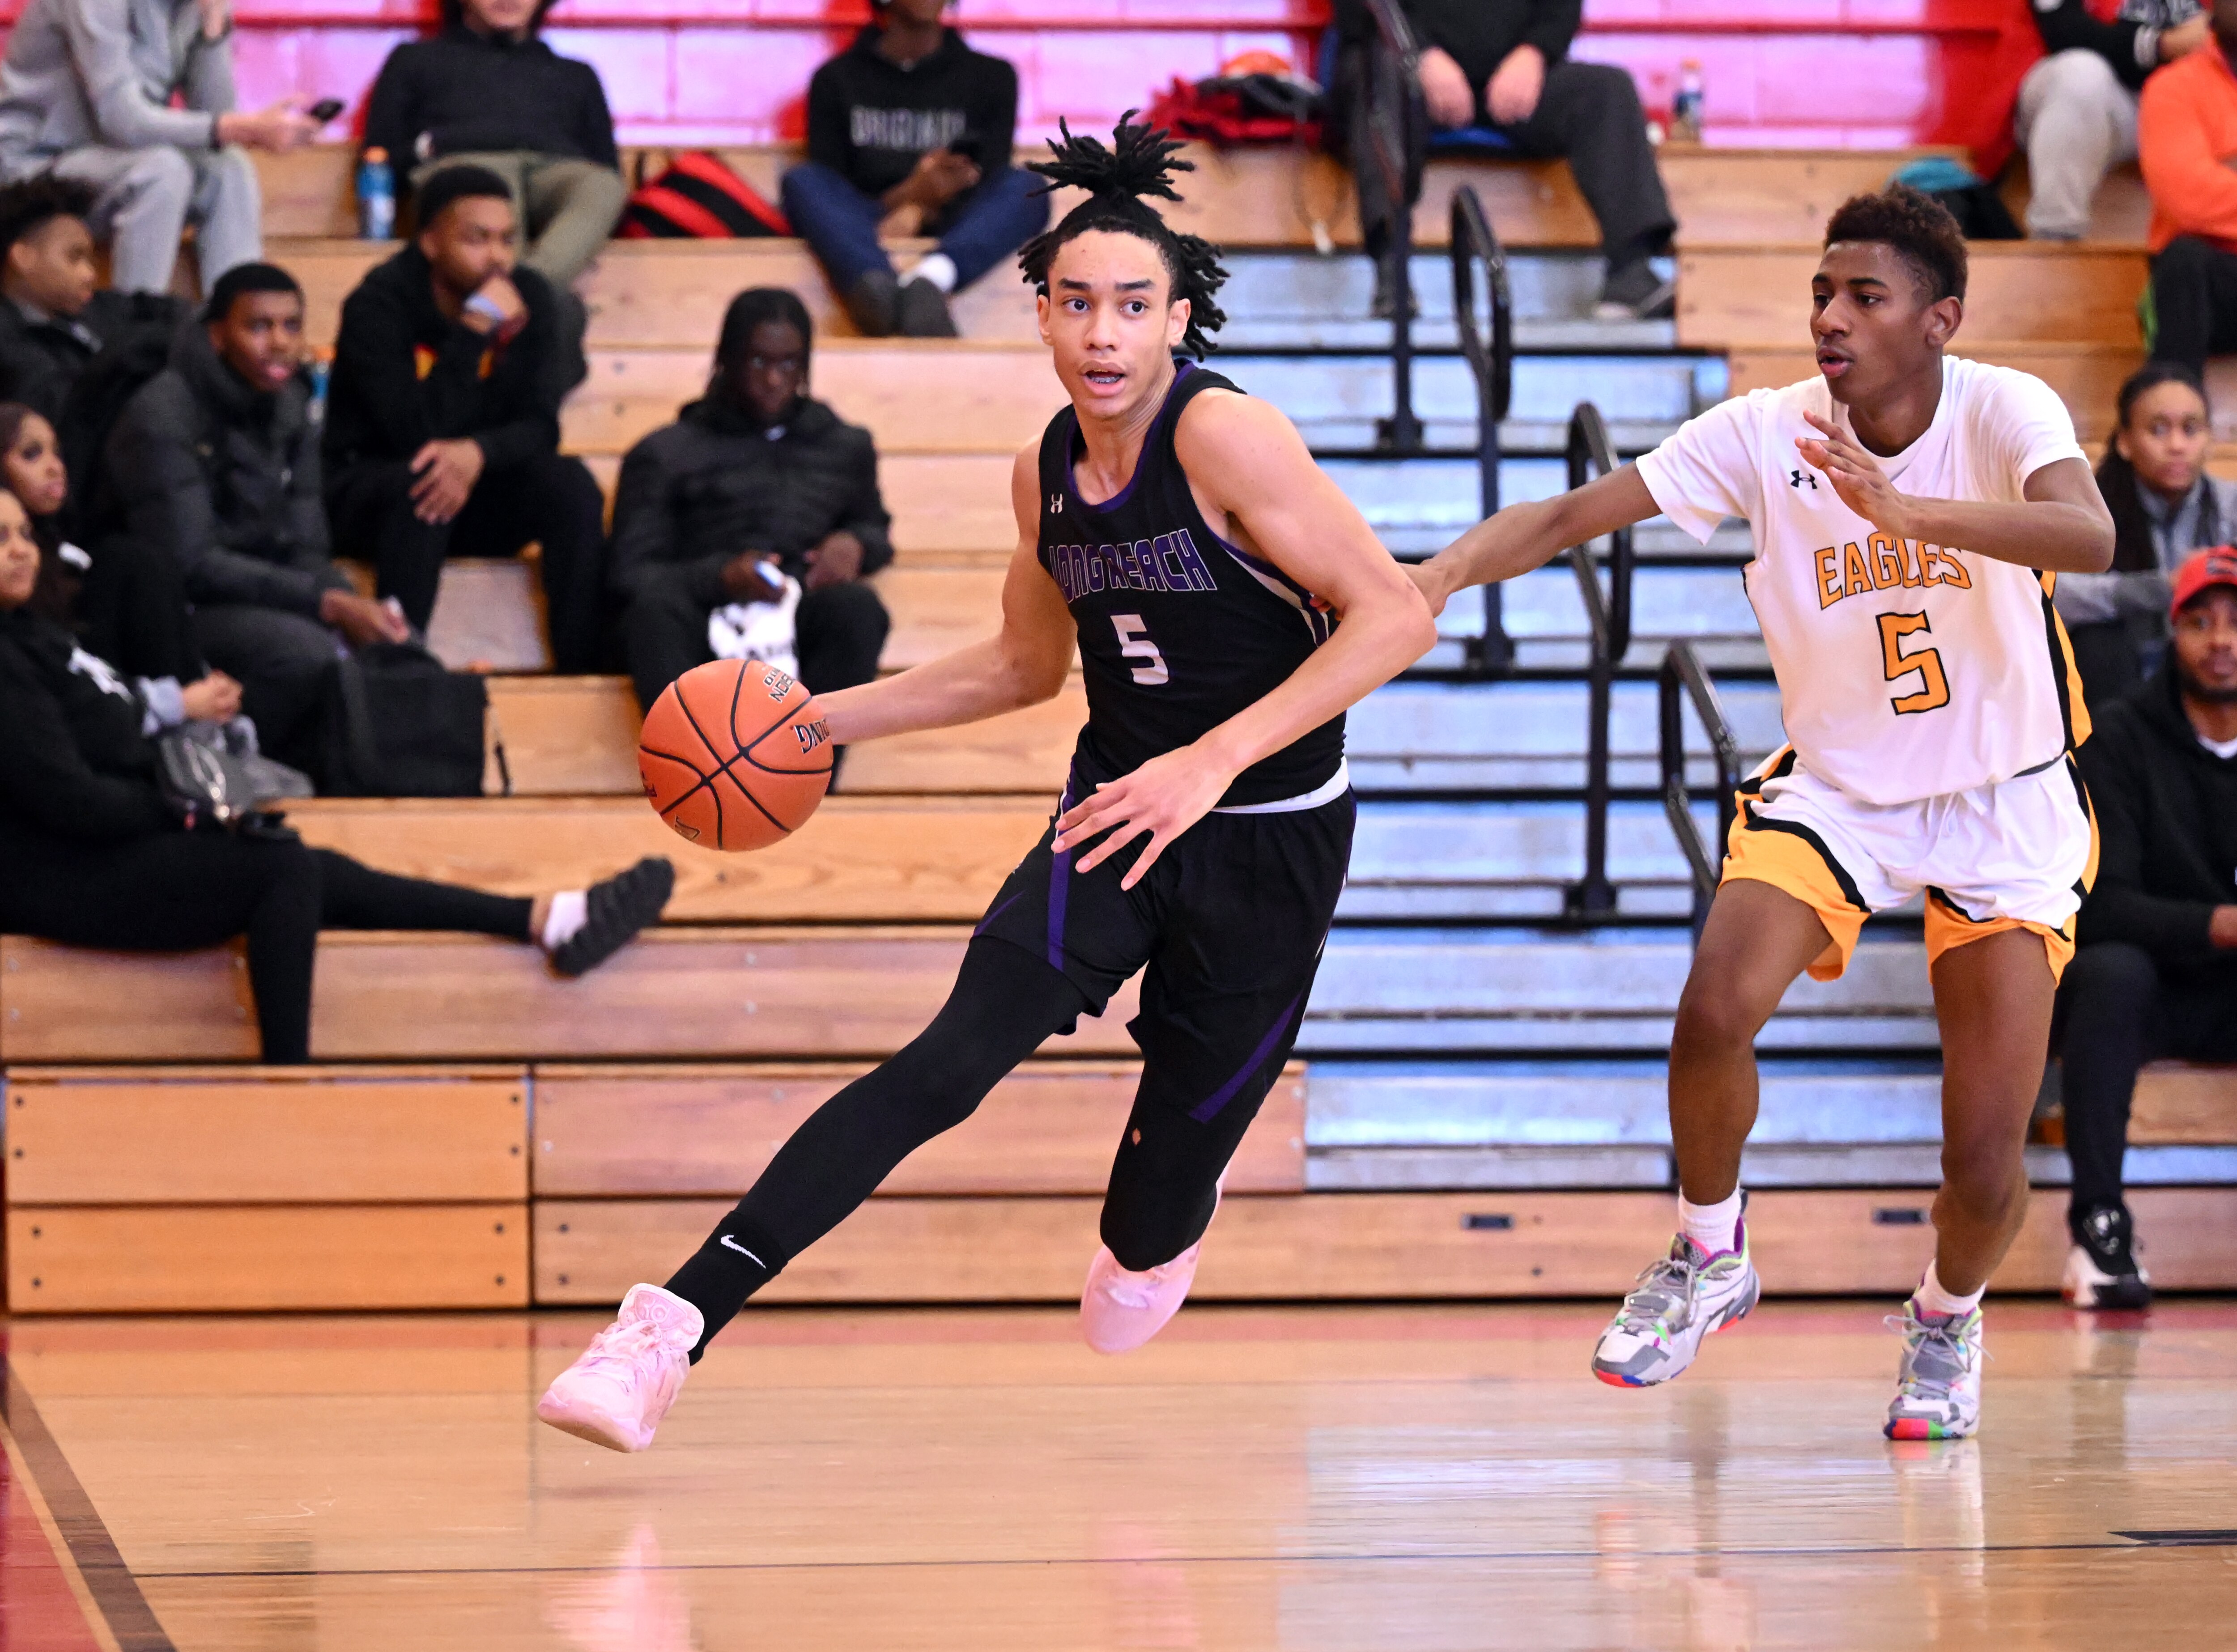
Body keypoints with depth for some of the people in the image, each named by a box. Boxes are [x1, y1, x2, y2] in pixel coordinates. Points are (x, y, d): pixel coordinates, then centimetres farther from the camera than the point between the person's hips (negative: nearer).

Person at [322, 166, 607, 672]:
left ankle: (585, 670, -25)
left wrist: (477, 454, -32)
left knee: (571, 484, -22)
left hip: (474, 501, 5)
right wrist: (476, 331, -29)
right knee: (420, 488, -37)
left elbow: (540, 427, -9)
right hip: (369, 492, -4)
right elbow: (414, 435, -27)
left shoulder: (529, 297, -2)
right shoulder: (377, 304, -18)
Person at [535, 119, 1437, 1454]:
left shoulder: (1225, 437, -19)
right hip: (1119, 816, 4)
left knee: (1184, 1137, 3)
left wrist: (1212, 758, -26)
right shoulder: (1047, 471, 2)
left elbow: (1397, 617, -22)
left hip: (1270, 848, -4)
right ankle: (674, 1330, -28)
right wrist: (824, 719, 14)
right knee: (953, 1061, -16)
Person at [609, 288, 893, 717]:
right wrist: (720, 577, -11)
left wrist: (855, 544, 13)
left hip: (806, 626, 2)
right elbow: (632, 575, 9)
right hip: (706, 627, -2)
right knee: (656, 603, -37)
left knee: (854, 603, -34)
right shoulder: (665, 454, 19)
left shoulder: (846, 448, 28)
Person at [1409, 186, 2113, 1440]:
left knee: (1986, 1164, -9)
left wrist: (1901, 510, -55)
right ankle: (1710, 1260, 5)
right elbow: (1573, 515, -14)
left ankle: (1949, 1317, 26)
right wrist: (1445, 572, -34)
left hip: (2004, 805, -2)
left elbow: (2090, 539, -40)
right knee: (1715, 1012, -24)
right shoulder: (1768, 433, -12)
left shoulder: (2003, 413, -20)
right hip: (1835, 784, 2)